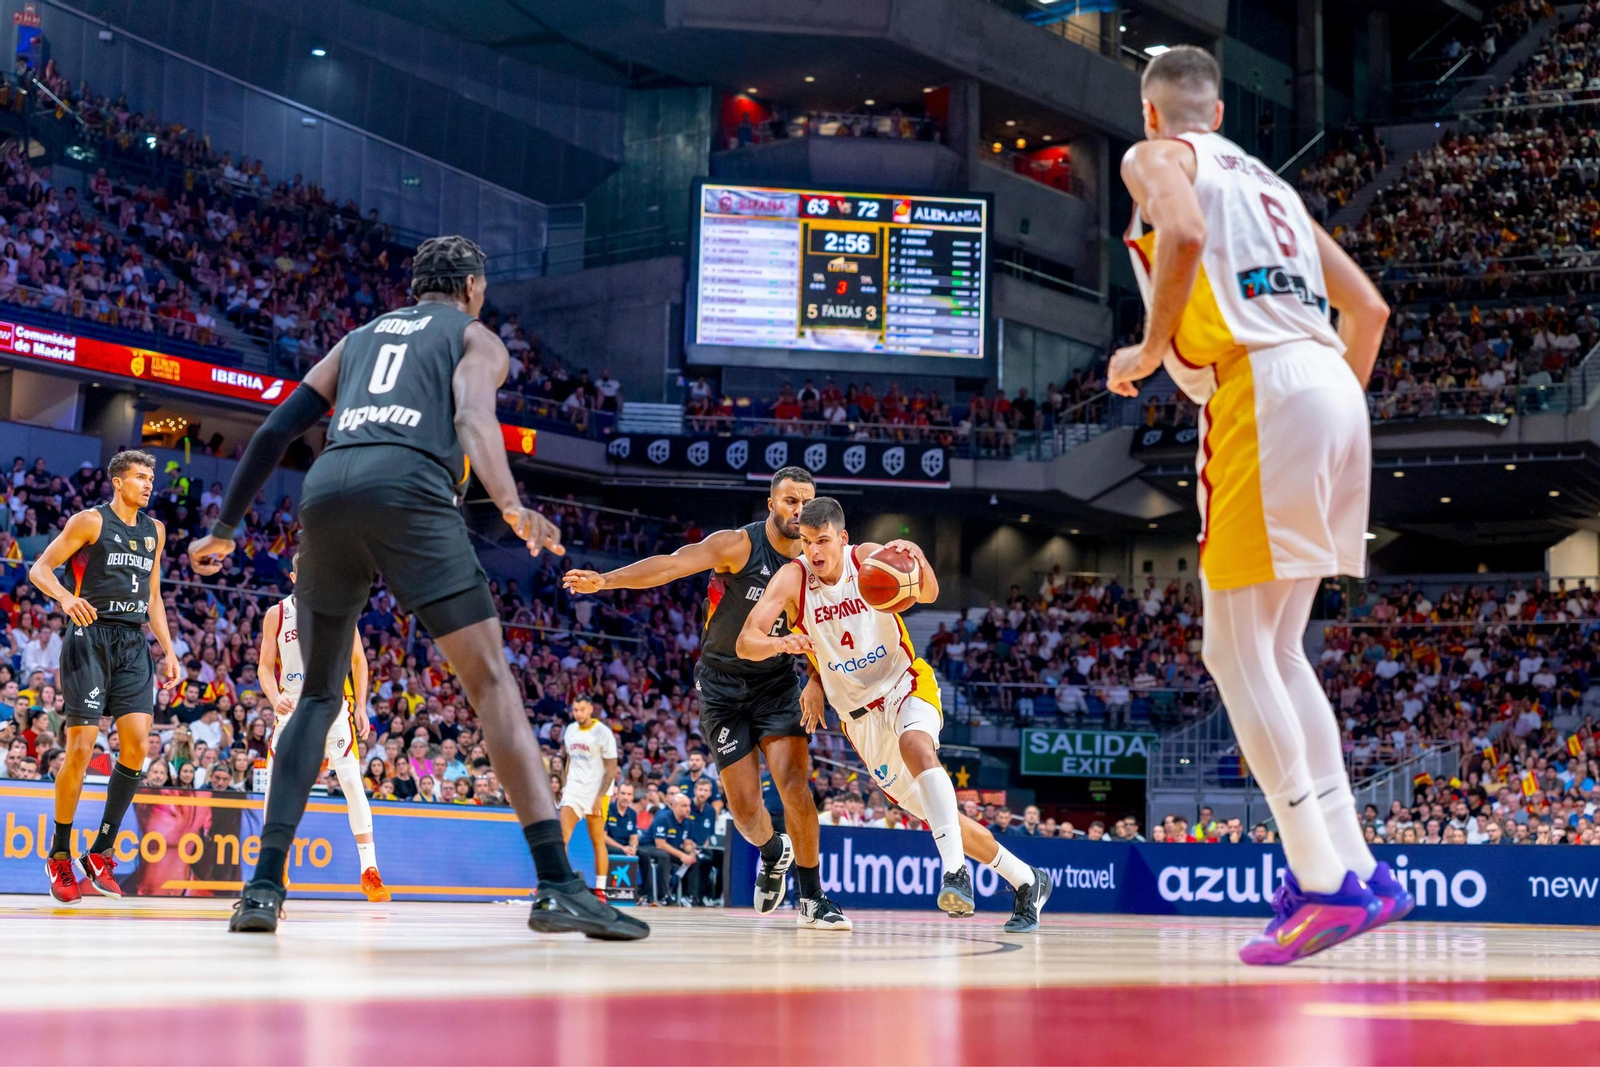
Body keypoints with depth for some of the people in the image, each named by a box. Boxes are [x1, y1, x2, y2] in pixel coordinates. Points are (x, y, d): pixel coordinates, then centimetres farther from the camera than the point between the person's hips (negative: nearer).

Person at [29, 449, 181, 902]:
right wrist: (65, 597, -25)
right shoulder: (90, 521, -1)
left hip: (134, 644, 6)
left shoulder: (154, 530, 17)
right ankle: (59, 857, 5)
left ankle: (101, 853, -1)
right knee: (81, 747, -8)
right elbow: (40, 568, -5)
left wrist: (168, 651, 15)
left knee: (137, 742, -8)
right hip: (91, 637, -5)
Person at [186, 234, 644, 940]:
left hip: (326, 491, 5)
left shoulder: (358, 339, 34)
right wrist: (511, 505, -20)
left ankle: (264, 886, 7)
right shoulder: (476, 338, 20)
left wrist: (224, 529, 35)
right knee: (492, 679, -6)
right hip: (408, 488, -5)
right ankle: (559, 887, -16)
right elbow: (473, 418, -4)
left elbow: (274, 433, 28)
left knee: (319, 694, 17)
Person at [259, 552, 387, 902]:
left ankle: (369, 870, -15)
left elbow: (358, 660, 6)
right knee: (275, 784, 0)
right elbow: (265, 666, 2)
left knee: (351, 780, -16)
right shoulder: (276, 615, 0)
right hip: (292, 707, 2)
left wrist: (361, 709, 0)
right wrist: (275, 699, -17)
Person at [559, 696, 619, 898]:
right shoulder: (570, 730, 8)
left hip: (596, 792, -5)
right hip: (573, 789, 5)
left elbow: (611, 768, -10)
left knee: (597, 840, 0)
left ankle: (600, 889, 5)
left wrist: (600, 796, -15)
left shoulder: (603, 732, -9)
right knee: (562, 835, -9)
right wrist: (564, 786, 8)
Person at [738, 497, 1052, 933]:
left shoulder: (869, 558, -13)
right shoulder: (792, 579, -11)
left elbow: (928, 595, -25)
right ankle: (1027, 881, 23)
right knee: (937, 815, 7)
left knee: (917, 747, -38)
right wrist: (779, 643, -37)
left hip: (906, 687, -3)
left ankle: (956, 870, -42)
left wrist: (916, 558, -45)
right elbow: (746, 641, -17)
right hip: (860, 715, 3)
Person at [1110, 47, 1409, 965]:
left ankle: (1324, 881, -13)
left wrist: (1150, 352, -5)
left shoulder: (1156, 158, 9)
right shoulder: (1265, 180, 30)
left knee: (1236, 650, -6)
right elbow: (1368, 308, 26)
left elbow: (1184, 235, -16)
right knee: (1276, 651, 14)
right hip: (1333, 386, 8)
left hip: (1262, 390, -8)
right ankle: (1356, 870, 10)